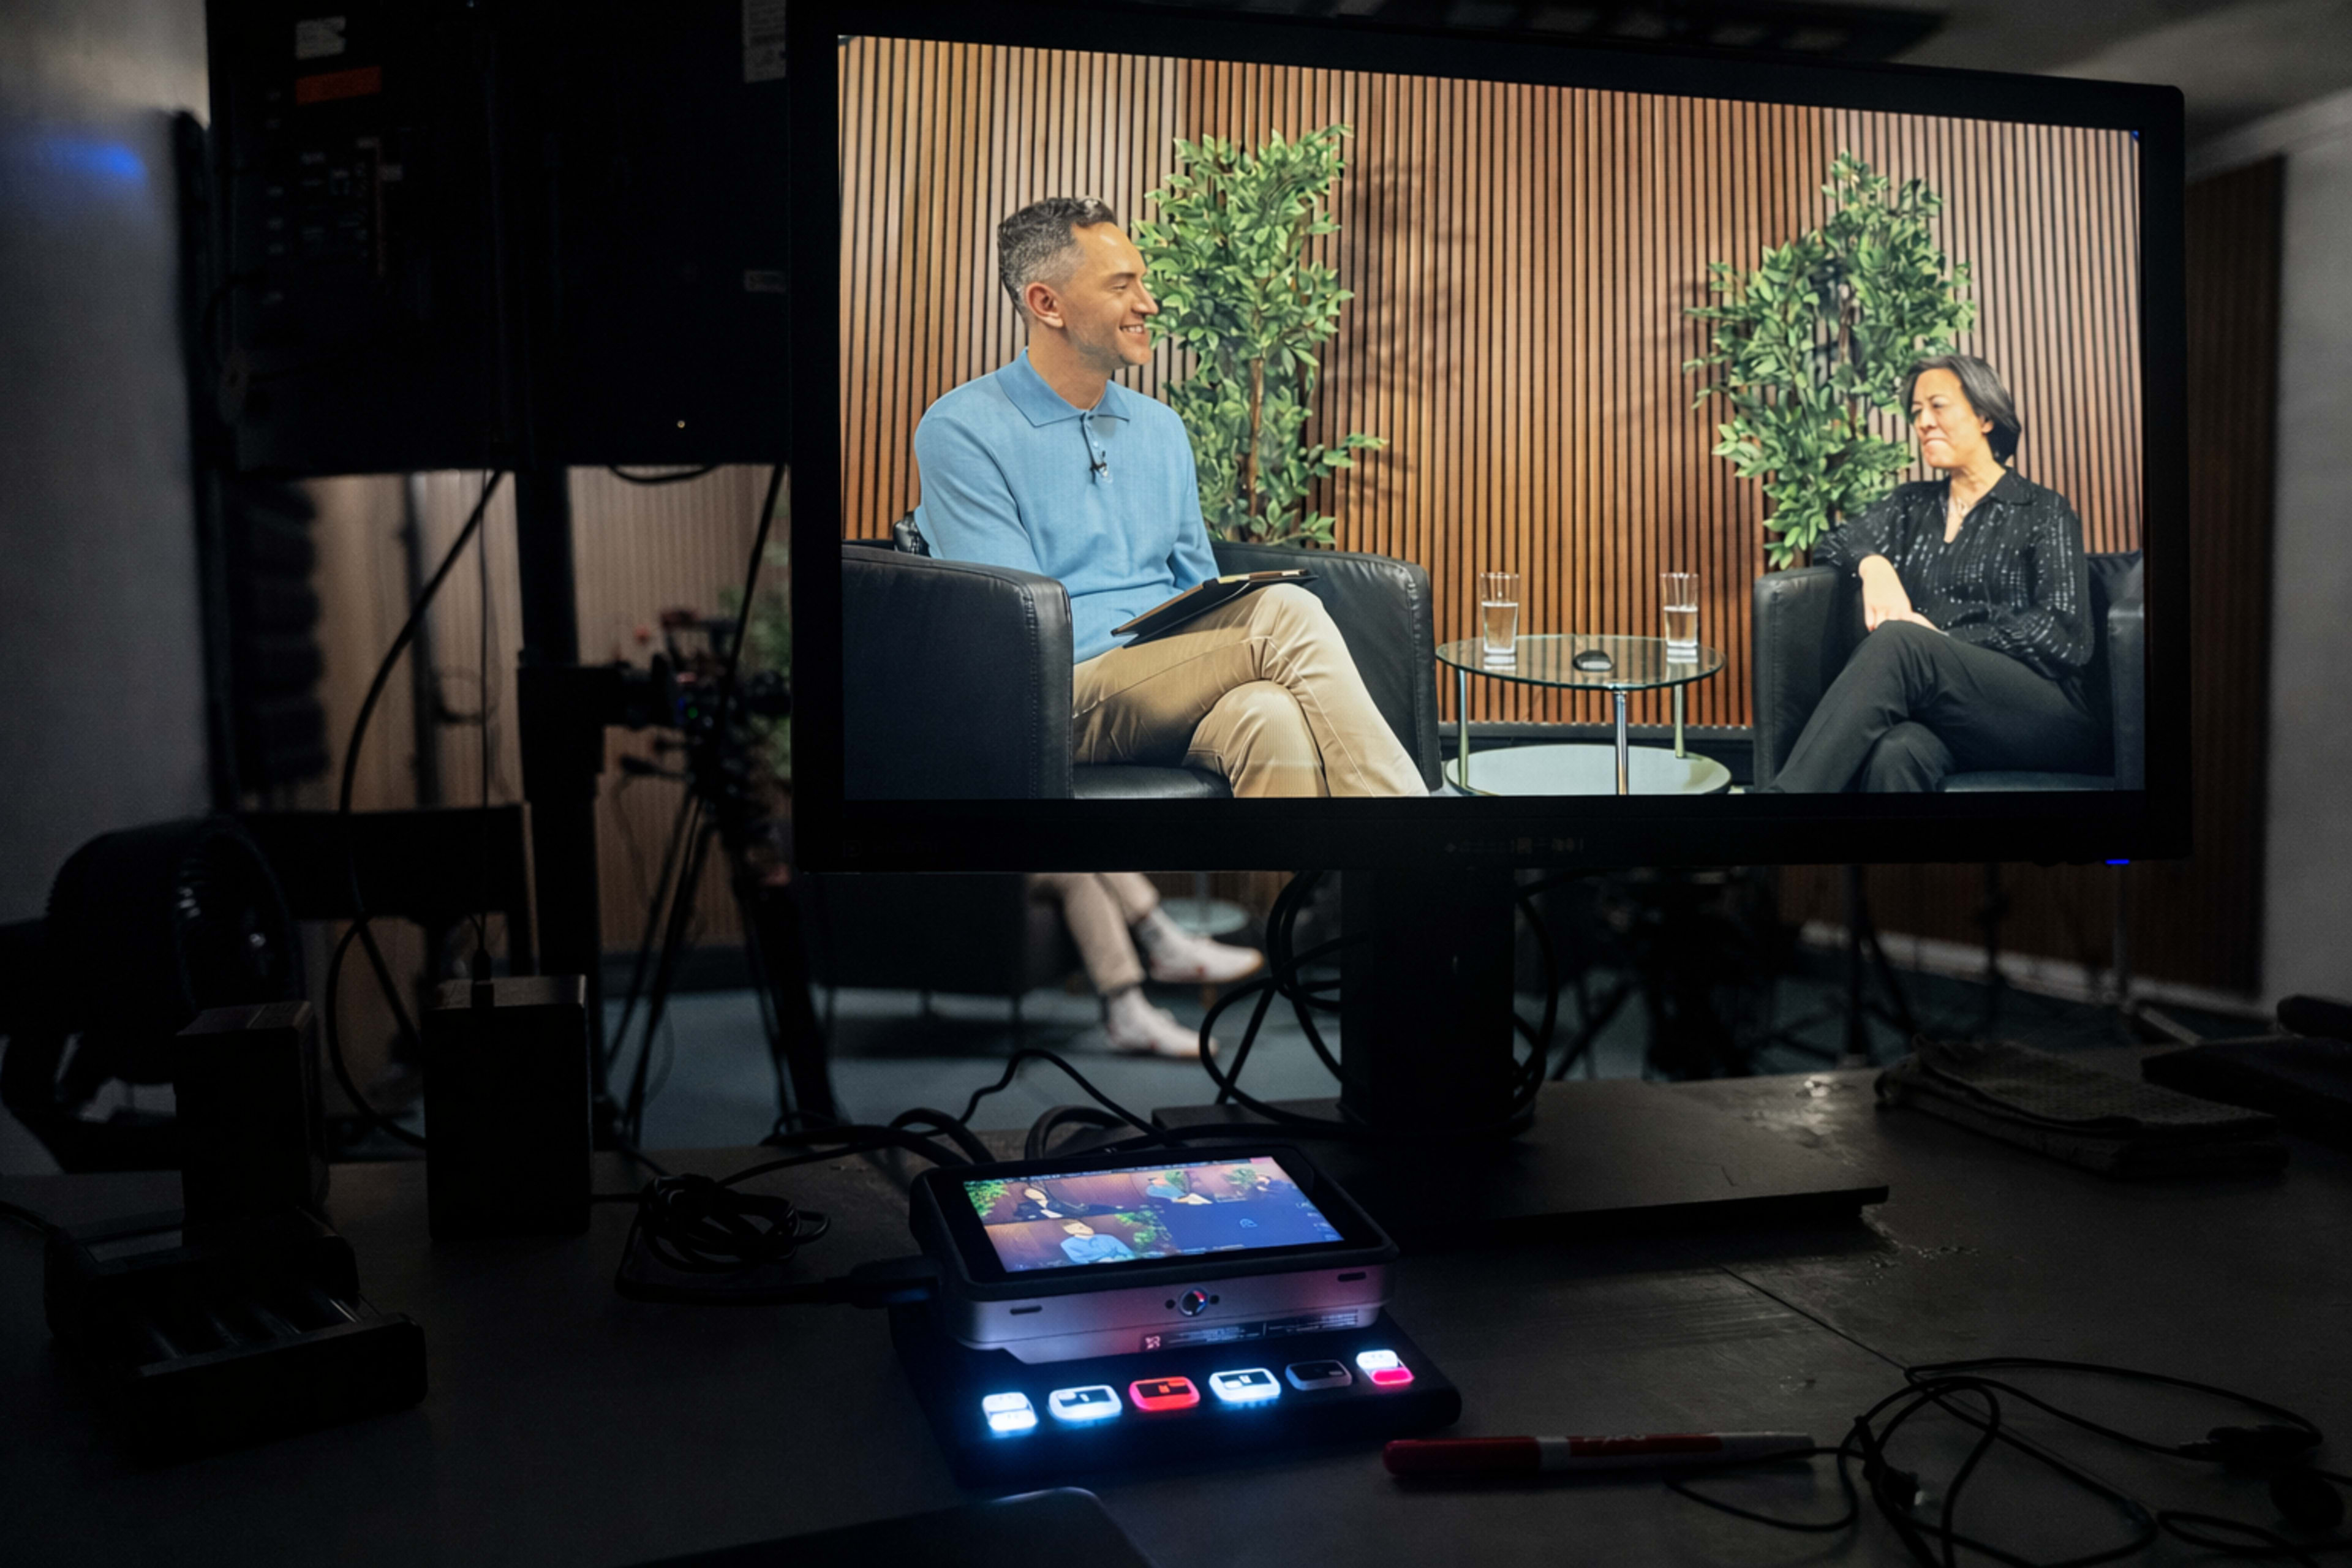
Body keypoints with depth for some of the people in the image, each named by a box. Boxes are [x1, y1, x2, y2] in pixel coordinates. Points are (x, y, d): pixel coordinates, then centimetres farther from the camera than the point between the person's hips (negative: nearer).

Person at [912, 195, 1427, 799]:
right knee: (1286, 615, -28)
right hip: (1066, 695, -6)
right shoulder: (961, 431, -4)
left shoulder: (1162, 427, 18)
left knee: (1270, 717, -32)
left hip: (1174, 691, 6)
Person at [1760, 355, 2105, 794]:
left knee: (1898, 641, -34)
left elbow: (2066, 634, 0)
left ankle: (1784, 793, -46)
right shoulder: (1913, 504, 27)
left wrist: (1944, 640, -10)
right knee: (1894, 753, -38)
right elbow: (1831, 545, 18)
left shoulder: (2043, 511, 11)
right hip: (1939, 707, 3)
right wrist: (1872, 563, -5)